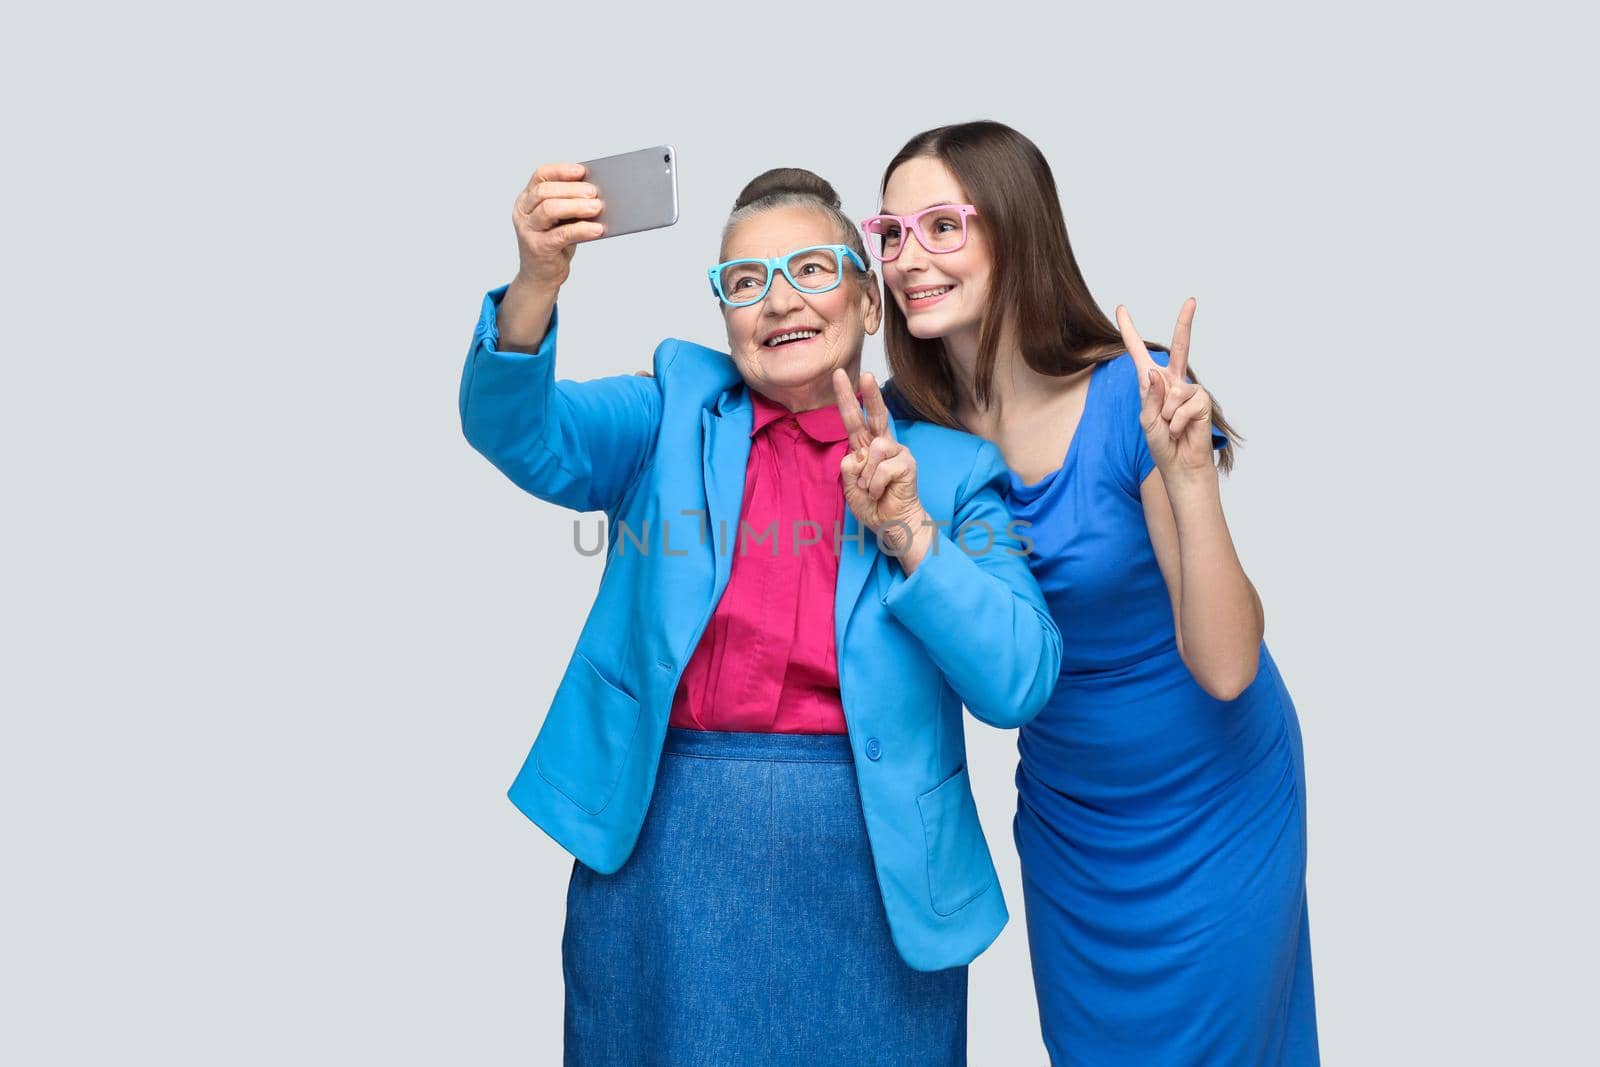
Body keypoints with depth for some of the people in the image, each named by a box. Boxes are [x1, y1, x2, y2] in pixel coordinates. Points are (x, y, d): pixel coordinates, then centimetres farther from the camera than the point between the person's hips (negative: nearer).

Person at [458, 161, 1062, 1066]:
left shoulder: (948, 465, 4)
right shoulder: (675, 410, 6)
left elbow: (1020, 684, -4)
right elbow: (523, 434, -12)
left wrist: (908, 532, -14)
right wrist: (537, 286, -29)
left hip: (873, 869, 0)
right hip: (663, 857, 0)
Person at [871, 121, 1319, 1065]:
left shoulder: (1135, 397, -25)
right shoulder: (911, 418, -12)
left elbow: (1224, 666, -27)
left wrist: (1186, 475, -39)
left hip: (1206, 802, -4)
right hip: (1064, 804, 4)